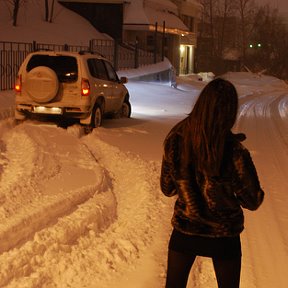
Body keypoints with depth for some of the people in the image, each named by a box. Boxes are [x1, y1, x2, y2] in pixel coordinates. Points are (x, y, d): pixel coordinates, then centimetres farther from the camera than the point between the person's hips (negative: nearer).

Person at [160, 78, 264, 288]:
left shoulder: (176, 139, -16)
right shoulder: (234, 152, -25)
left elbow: (167, 188, -2)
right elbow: (252, 202, -11)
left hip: (184, 230, 2)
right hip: (223, 235, -2)